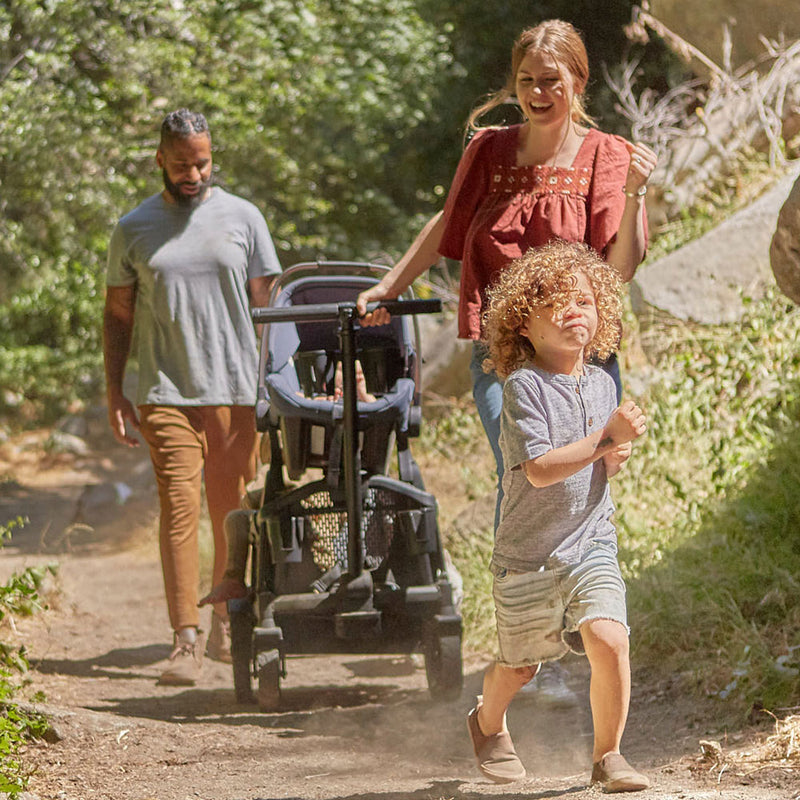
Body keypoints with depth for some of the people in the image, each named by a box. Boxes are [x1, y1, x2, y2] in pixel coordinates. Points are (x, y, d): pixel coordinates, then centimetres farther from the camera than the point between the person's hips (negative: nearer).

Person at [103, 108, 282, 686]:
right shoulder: (134, 230, 7)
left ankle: (226, 620, 23)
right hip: (166, 394, -1)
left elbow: (266, 307, 8)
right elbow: (118, 315, 12)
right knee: (179, 509, -10)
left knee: (232, 513, 7)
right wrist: (114, 394, 5)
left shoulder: (243, 218, 6)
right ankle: (186, 640, -13)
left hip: (236, 392, 1)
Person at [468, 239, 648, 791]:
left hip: (591, 543, 3)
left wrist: (617, 459, -6)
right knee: (518, 666, 14)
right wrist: (607, 437, -26)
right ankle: (488, 723, 48)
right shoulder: (524, 386, -14)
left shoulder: (602, 384, 5)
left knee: (609, 639, -20)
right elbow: (539, 469, -23)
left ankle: (608, 756, -1)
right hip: (528, 553, -3)